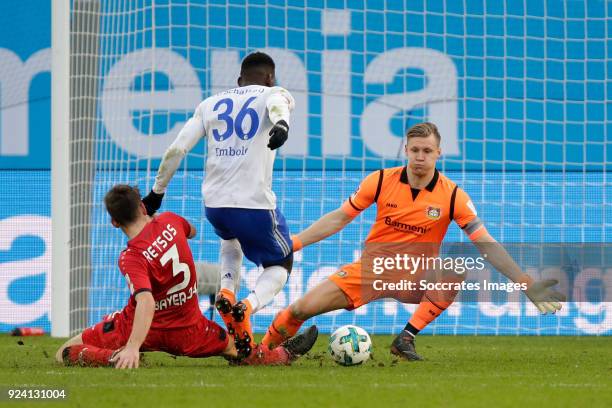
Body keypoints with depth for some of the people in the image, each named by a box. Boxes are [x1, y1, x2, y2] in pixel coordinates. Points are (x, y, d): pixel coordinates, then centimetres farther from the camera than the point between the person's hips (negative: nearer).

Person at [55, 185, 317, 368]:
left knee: (66, 353, -1)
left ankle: (119, 356, -24)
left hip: (144, 329, -5)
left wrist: (132, 347, -48)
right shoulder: (169, 222, -9)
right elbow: (191, 231, 18)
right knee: (237, 351, 32)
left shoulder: (132, 259, -24)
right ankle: (287, 354, 20)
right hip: (188, 332, 5)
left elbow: (146, 302, -39)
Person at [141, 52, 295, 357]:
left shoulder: (211, 104, 17)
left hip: (214, 205, 4)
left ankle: (226, 291, 9)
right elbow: (277, 105, -21)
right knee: (280, 266, 19)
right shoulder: (272, 94, 6)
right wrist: (281, 125, -44)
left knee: (231, 238, 38)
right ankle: (248, 306, -13)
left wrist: (157, 192, 20)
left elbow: (176, 149, 11)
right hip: (255, 204, -4)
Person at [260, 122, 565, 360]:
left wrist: (526, 285, -20)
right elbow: (339, 218, 2)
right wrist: (294, 243, -4)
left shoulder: (452, 196, -11)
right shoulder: (381, 181, -7)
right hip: (371, 269, 1)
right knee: (301, 309, -13)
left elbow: (486, 245, -12)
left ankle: (406, 338, -23)